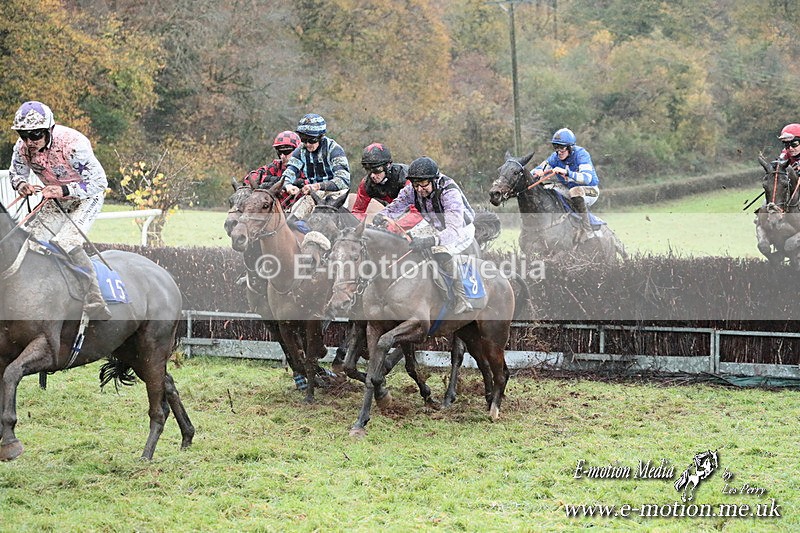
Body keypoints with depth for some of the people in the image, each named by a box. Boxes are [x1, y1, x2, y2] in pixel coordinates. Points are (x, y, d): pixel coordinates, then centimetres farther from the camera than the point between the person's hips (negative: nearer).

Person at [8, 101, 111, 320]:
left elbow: (99, 182, -29)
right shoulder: (22, 148, -16)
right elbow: (16, 173, 4)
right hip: (56, 201, 7)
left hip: (87, 197, -7)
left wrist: (64, 190, -40)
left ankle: (95, 305, -25)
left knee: (66, 243, -26)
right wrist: (20, 184, -22)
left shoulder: (73, 144, -34)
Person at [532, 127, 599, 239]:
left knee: (575, 191, -38)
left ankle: (588, 233, -35)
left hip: (590, 191, -6)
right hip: (568, 190, 6)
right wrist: (537, 172, -34)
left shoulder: (581, 154, -22)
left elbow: (587, 178, -35)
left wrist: (566, 173, -49)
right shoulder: (555, 157, -7)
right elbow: (538, 169, -8)